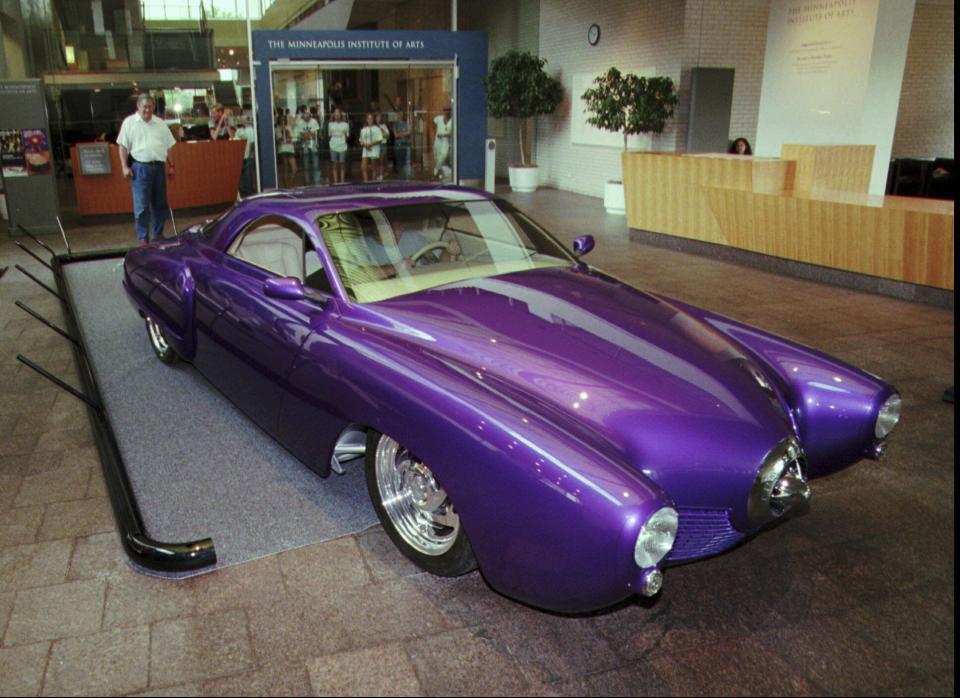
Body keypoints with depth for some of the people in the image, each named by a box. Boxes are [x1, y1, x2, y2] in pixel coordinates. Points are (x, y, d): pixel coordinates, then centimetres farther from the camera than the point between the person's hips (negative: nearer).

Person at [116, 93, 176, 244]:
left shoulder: (160, 123, 12)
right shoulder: (129, 122, 2)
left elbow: (167, 146, 15)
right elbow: (123, 146, 1)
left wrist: (170, 165, 10)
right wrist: (124, 166, -7)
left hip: (159, 166, 4)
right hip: (140, 167, -4)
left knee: (160, 204, 8)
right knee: (141, 206, -5)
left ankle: (158, 235, 19)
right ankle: (143, 238, 1)